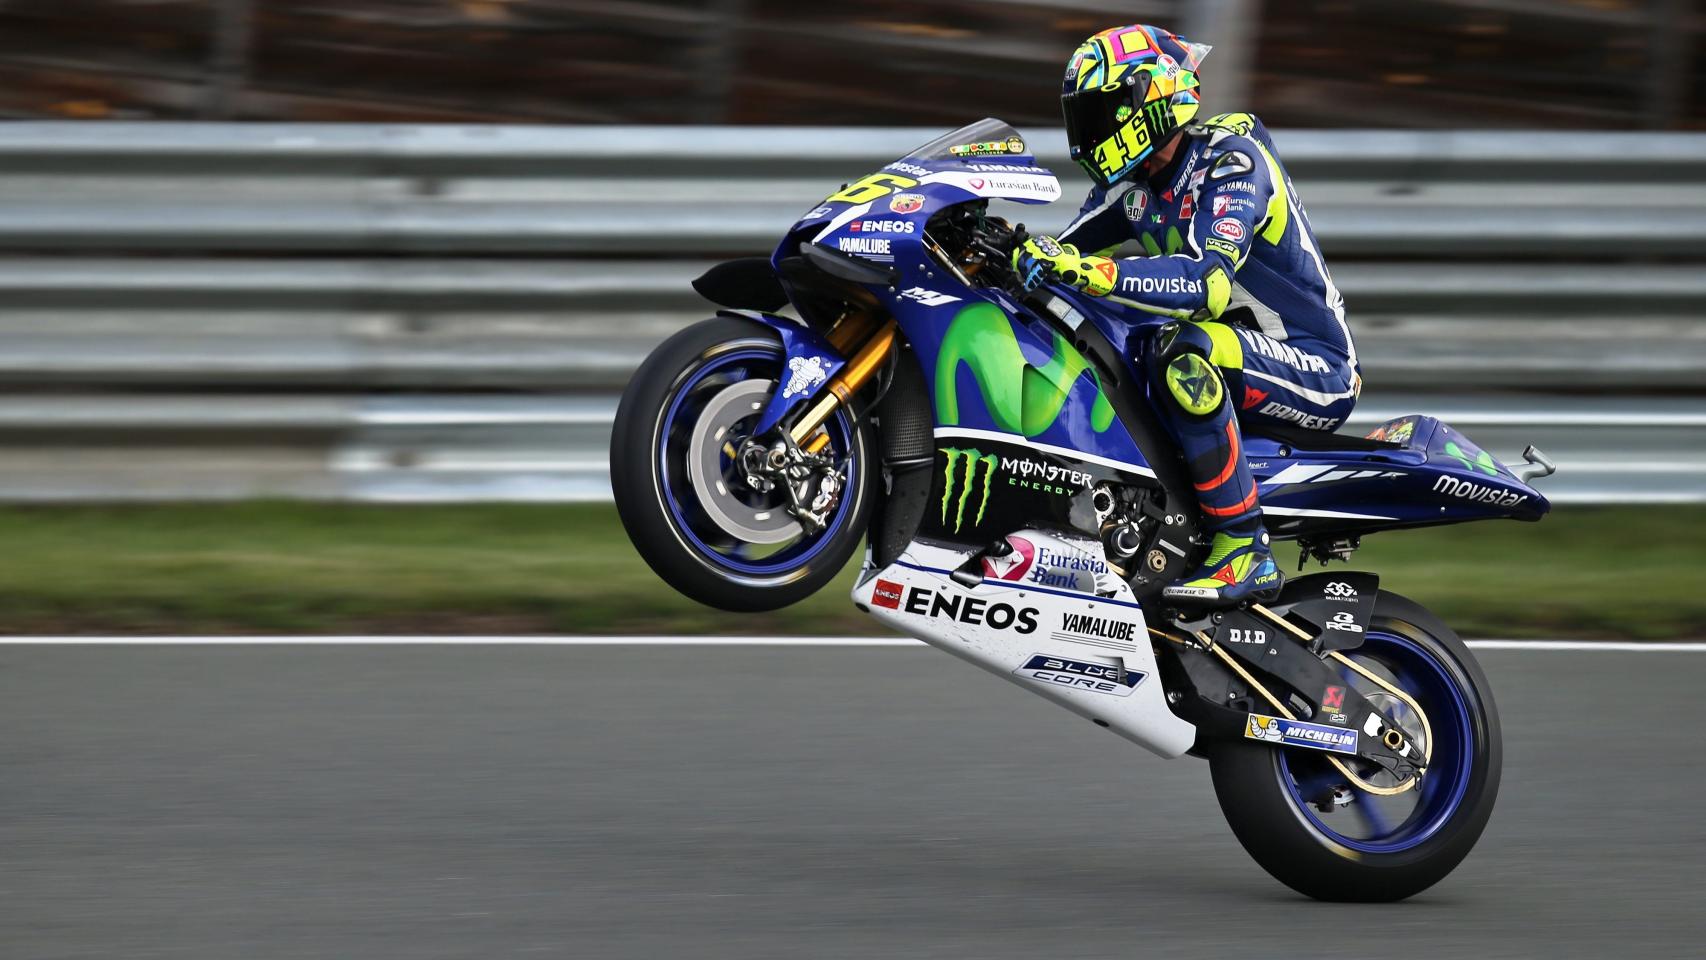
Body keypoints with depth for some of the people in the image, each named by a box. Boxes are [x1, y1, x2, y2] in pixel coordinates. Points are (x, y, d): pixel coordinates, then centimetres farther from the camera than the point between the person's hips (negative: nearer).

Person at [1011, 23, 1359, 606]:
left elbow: (1209, 280, -34)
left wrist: (1090, 272, -43)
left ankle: (1246, 552, -32)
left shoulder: (1232, 159, -19)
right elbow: (1062, 255, 10)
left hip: (1315, 371, -9)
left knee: (1186, 350, -38)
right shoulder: (1132, 181, 7)